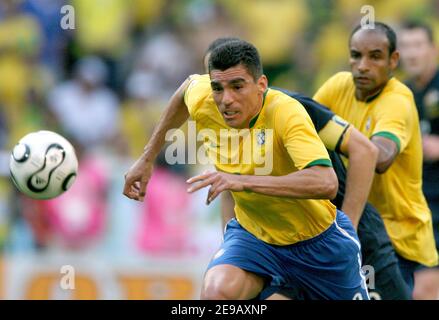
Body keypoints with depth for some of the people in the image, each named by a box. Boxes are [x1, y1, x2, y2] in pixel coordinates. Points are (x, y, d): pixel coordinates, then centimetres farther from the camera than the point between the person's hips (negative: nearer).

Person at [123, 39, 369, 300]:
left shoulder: (287, 114, -31)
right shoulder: (202, 100, -16)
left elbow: (326, 183, -45)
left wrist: (243, 181, -50)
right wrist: (147, 159, 13)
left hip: (315, 241, -3)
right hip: (253, 233, 3)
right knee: (217, 291, -27)